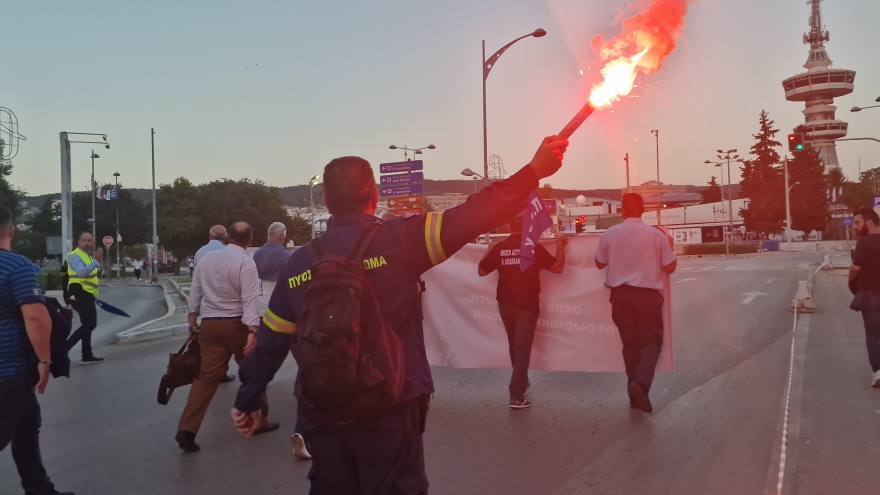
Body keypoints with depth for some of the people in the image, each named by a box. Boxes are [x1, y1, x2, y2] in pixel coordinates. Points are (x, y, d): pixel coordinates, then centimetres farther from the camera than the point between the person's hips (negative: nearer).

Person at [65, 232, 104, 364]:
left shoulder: (88, 256, 19)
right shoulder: (75, 256, -13)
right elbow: (81, 272, -32)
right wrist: (96, 261, -41)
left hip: (87, 294, 10)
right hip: (80, 294, -10)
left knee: (88, 324, 13)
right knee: (89, 324, -14)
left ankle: (87, 355, 20)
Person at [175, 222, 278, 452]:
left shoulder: (207, 258, 8)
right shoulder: (245, 262, -12)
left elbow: (195, 291, 14)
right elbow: (249, 298, -21)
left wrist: (193, 317, 25)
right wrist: (252, 330, -25)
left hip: (209, 324, 5)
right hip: (236, 324, -5)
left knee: (207, 376, 5)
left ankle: (187, 429, -4)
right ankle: (259, 421, 22)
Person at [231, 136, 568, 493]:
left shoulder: (300, 262, 1)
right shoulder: (398, 239, -11)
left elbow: (270, 341, 8)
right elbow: (467, 220, -16)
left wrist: (247, 400, 22)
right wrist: (533, 172, -11)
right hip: (389, 410, -4)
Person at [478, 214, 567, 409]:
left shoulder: (499, 248, -2)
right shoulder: (534, 247, -10)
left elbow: (481, 271, 8)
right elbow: (557, 267, -6)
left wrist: (489, 251, 22)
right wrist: (560, 244, 6)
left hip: (505, 304, 4)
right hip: (527, 304, -3)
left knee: (514, 345, 21)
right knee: (522, 347, -1)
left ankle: (521, 382, 37)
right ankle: (517, 395, -5)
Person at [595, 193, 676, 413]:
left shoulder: (610, 234, -2)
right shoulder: (656, 234, -4)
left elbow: (600, 263, 10)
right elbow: (670, 267, 2)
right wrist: (669, 245, 17)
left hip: (620, 293, 2)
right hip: (648, 294, -2)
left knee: (630, 342, 12)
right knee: (652, 340, 7)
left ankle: (636, 394, 15)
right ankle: (640, 382, -17)